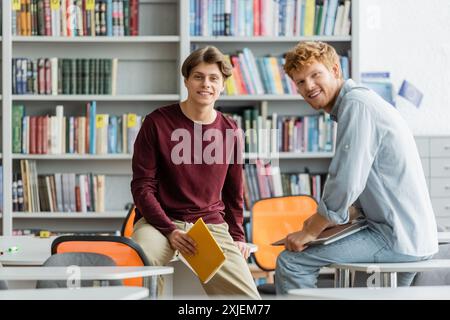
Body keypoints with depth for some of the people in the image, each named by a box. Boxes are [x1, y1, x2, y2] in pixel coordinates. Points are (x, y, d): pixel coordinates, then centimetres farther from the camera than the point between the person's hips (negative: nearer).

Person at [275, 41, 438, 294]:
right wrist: (320, 219, 13)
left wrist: (311, 231, -10)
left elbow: (346, 184, -22)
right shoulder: (358, 100, 17)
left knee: (291, 262, -10)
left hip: (397, 238, -10)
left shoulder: (356, 105, -14)